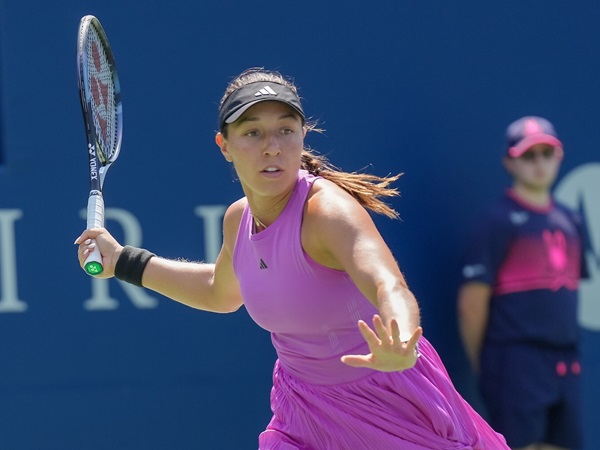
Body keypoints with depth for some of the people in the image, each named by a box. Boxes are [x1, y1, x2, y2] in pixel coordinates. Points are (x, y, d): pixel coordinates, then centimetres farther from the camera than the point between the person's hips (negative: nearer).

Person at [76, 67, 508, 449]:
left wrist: (400, 349, -67)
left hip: (391, 406, -5)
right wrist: (123, 261, 18)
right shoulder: (239, 218, -4)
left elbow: (391, 288, -45)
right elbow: (221, 291, 21)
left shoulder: (328, 209, -25)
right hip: (303, 406, 6)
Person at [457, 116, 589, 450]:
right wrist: (481, 364, -3)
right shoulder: (499, 221, -7)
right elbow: (472, 300, -9)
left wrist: (570, 354, 15)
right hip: (518, 364, -7)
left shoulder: (571, 222, 15)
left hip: (566, 363, 7)